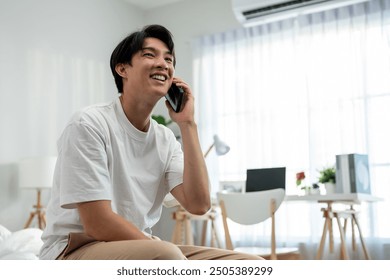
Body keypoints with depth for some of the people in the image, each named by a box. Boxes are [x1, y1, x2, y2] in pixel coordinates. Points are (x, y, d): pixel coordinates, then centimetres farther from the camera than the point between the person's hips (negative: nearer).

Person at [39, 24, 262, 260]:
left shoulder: (165, 139, 7)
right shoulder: (88, 124, -13)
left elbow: (198, 204, -7)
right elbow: (98, 224, -19)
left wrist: (187, 124, -7)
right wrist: (169, 252, -14)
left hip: (142, 248, 7)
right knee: (165, 255, -39)